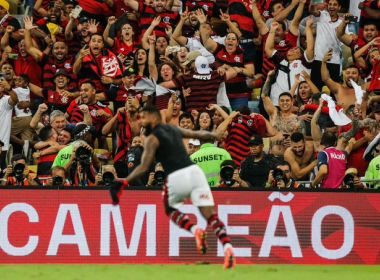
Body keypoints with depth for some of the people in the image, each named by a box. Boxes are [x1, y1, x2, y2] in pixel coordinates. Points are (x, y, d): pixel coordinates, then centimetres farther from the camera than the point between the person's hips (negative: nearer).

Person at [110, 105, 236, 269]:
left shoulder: (152, 138, 4)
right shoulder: (174, 130, 22)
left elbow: (144, 167, -7)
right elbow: (198, 134, 36)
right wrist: (211, 135, 57)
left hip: (177, 177, -5)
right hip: (195, 171, 5)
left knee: (170, 209, 24)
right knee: (211, 216, 0)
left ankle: (195, 230, -1)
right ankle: (227, 248, -20)